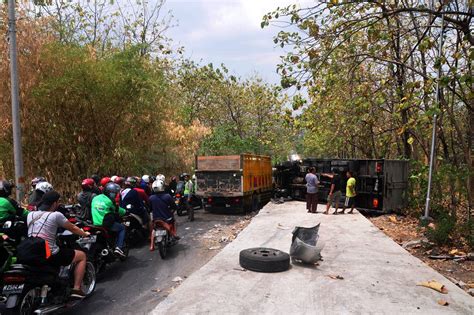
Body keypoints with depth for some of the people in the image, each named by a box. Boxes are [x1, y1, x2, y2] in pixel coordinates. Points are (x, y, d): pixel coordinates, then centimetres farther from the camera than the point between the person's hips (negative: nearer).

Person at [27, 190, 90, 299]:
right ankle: (76, 289, 5)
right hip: (50, 256, -7)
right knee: (82, 255, 10)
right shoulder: (56, 215, -10)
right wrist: (85, 234, 20)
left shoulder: (30, 215, 6)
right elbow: (73, 228, 2)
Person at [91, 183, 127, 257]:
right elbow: (118, 211, 2)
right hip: (106, 224, -7)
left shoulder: (95, 198, 9)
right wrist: (125, 211, 21)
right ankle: (119, 247, -1)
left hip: (95, 224, 7)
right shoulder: (109, 201, -11)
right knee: (122, 228, 13)